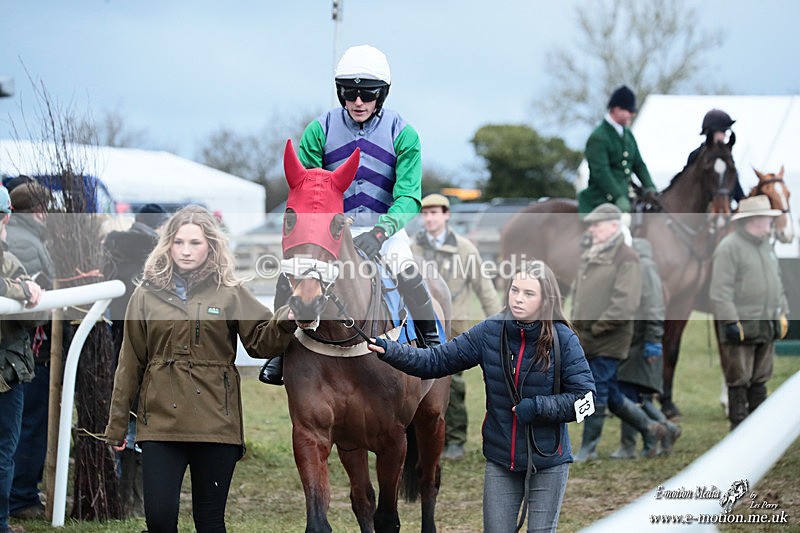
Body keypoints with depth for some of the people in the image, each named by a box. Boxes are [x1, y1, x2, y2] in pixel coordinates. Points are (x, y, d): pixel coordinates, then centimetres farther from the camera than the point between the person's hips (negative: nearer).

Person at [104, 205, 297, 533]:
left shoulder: (230, 293, 7)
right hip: (161, 421, 0)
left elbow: (261, 341, 4)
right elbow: (130, 364, 10)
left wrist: (285, 322, -18)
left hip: (215, 422, 0)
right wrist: (117, 425, 10)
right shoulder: (147, 295, 8)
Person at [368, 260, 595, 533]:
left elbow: (584, 396, -10)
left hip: (548, 462, -3)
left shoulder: (563, 339, -12)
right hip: (500, 459, 3)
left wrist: (536, 407, -21)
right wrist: (389, 350, -17)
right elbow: (437, 360, -4)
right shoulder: (490, 332, -5)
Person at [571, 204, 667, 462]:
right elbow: (577, 293, 23)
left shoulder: (626, 258, -10)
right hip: (586, 340, 8)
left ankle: (588, 448, 4)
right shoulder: (588, 257, 15)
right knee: (611, 396, 13)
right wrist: (576, 326, 10)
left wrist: (597, 327, -17)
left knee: (597, 393, -5)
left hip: (608, 341, -8)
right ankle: (650, 429, 28)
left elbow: (625, 303, -18)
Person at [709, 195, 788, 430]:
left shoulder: (766, 246, 16)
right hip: (741, 328, -8)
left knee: (760, 380, 14)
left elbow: (777, 282, 24)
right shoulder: (729, 247, -12)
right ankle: (739, 426, 3)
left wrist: (782, 313, 16)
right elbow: (720, 291, -16)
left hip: (766, 328, 8)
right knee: (739, 380, -2)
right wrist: (730, 322, -20)